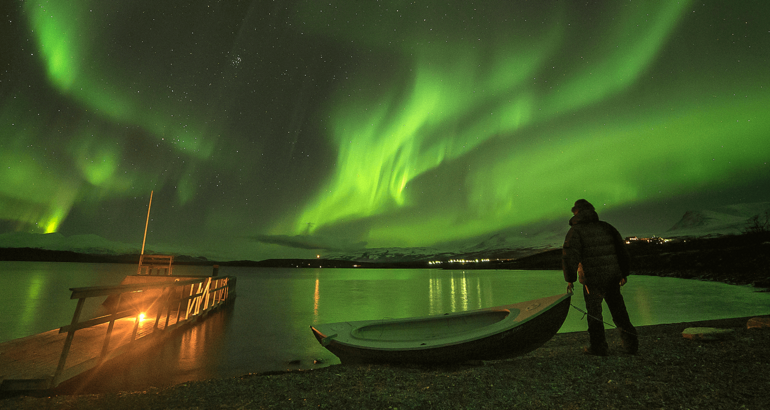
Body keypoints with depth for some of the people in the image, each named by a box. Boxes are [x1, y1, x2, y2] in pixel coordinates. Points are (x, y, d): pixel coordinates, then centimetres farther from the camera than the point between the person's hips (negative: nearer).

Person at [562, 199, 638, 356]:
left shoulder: (576, 231, -9)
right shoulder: (606, 227, 7)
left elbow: (569, 256, -19)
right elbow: (622, 250, 12)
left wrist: (570, 279, -10)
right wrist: (624, 273, 20)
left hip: (592, 280, -5)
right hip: (612, 278, 5)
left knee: (594, 313, 10)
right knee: (619, 311, 20)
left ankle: (599, 347, 18)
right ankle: (631, 343, 29)